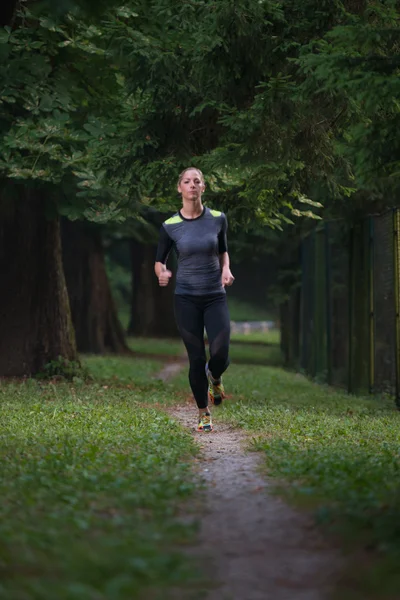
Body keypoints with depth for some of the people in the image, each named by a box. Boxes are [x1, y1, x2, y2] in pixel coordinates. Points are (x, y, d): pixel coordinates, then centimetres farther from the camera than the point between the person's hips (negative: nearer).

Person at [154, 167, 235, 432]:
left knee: (221, 356, -15)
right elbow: (159, 261, 7)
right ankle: (204, 415, 17)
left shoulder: (218, 219, 0)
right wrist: (162, 273, -16)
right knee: (196, 359, -1)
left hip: (215, 296, 1)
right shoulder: (170, 226, -3)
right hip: (186, 299, -1)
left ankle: (214, 378, 23)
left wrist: (226, 269, -5)